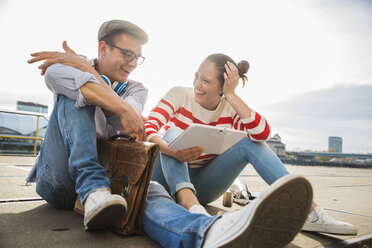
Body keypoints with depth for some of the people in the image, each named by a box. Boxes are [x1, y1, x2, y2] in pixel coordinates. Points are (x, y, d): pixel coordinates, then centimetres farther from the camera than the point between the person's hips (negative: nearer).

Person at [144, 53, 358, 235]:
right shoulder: (180, 95, -11)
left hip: (200, 185, 1)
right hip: (169, 179, 0)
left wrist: (231, 96, -26)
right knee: (172, 133, -28)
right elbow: (148, 128, -23)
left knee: (249, 142, -20)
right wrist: (171, 151, -43)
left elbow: (263, 134, -25)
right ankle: (189, 202, -46)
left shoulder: (230, 109, -6)